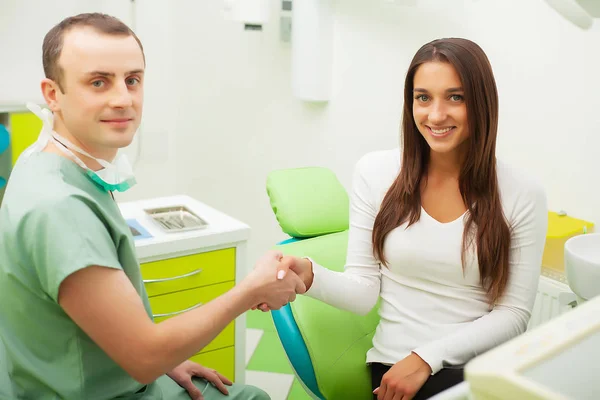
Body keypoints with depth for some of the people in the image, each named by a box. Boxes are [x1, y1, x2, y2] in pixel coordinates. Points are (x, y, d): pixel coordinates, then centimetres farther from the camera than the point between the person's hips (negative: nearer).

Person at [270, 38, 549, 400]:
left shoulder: (522, 194, -4)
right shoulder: (376, 172, -3)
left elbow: (514, 313, -2)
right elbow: (365, 292, -2)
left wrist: (427, 358, -13)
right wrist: (310, 275, -23)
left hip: (485, 367, 3)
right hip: (395, 365, -2)